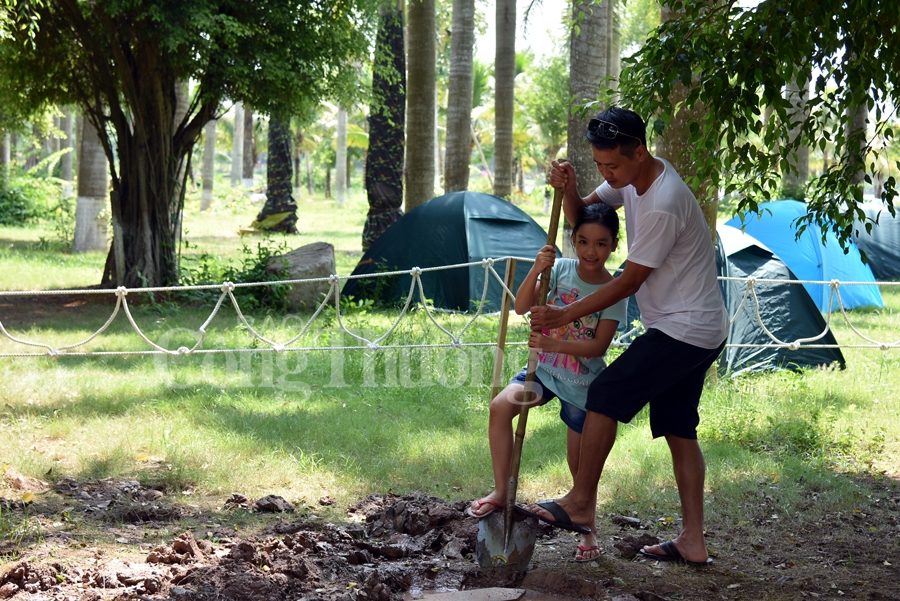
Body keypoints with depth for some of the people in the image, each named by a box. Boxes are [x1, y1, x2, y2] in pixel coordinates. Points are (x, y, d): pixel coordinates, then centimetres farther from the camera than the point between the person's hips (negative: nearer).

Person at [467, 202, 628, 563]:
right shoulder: (560, 269, -5)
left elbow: (599, 345, -20)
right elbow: (521, 307, -13)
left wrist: (552, 344, -33)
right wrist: (536, 269, -29)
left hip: (583, 383, -3)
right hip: (546, 370, 3)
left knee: (580, 459, 5)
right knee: (500, 406, -21)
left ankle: (587, 529, 27)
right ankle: (501, 492, -10)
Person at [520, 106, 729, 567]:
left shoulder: (663, 206, -26)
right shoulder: (631, 178, 4)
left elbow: (629, 283, -19)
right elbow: (581, 215, 13)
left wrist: (563, 316, -14)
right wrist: (568, 190, -11)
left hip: (684, 330, -10)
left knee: (605, 395, -9)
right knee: (678, 429, 10)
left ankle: (580, 503, 2)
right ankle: (692, 542, 12)